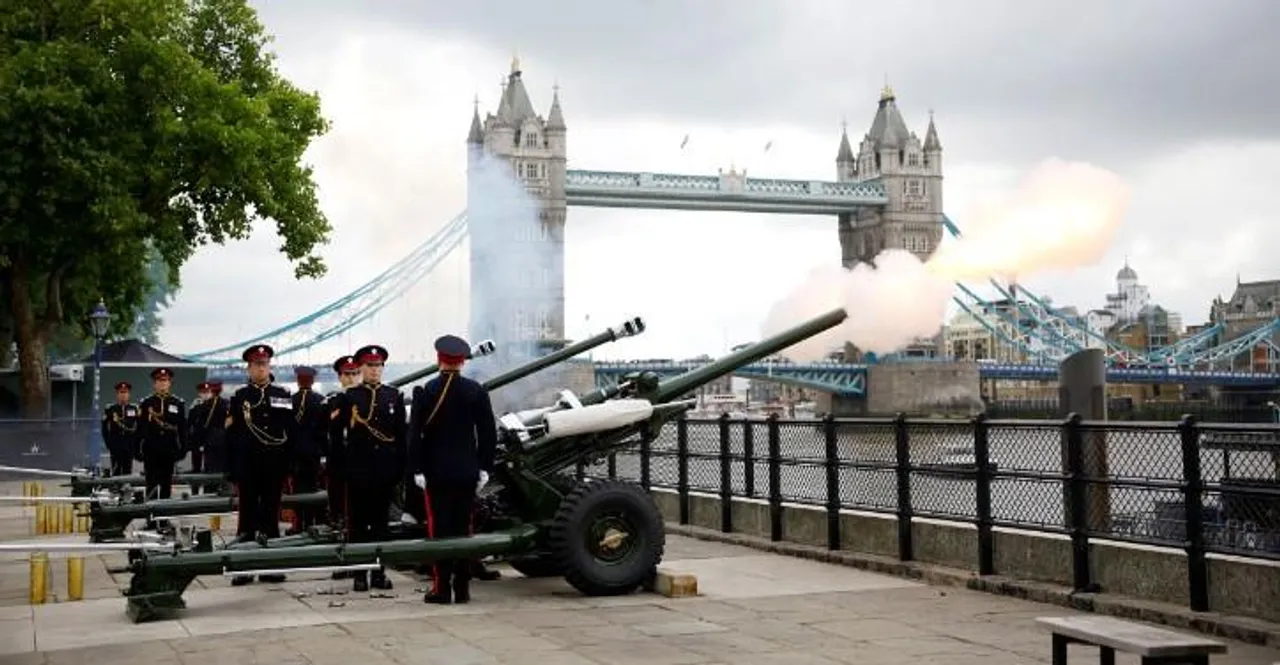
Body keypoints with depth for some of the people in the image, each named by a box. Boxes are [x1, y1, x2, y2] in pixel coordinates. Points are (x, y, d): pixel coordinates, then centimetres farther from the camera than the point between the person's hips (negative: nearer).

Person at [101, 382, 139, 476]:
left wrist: (136, 444, 0)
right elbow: (105, 429, 3)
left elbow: (139, 427, 6)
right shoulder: (110, 409, 3)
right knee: (116, 471, -3)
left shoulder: (134, 409, 7)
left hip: (130, 447, 1)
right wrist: (109, 444, -3)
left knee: (128, 471, 3)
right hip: (115, 447, -1)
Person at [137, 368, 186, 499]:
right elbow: (140, 428, 2)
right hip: (151, 450, -1)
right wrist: (138, 449, -3)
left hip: (170, 450, 1)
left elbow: (182, 428, 4)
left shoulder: (178, 403, 5)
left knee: (167, 484, 7)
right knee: (152, 484, -1)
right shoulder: (146, 403, 3)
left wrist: (183, 448, 0)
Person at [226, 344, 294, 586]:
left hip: (275, 465, 1)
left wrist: (289, 462, 0)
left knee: (271, 512, 5)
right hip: (248, 465, -1)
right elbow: (231, 432, 1)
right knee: (248, 512, 2)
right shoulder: (239, 397, 4)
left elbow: (291, 431, 7)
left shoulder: (283, 396, 8)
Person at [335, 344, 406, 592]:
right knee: (359, 522, 3)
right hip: (359, 468, -2)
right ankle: (360, 574, 8)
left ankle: (379, 572, 14)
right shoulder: (350, 397, 2)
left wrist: (401, 466, 2)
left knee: (381, 521, 7)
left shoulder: (394, 396, 8)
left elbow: (401, 433, 7)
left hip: (386, 468, 2)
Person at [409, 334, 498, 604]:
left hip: (436, 472, -2)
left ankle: (442, 589, 1)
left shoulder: (426, 392, -5)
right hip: (467, 472, 2)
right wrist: (484, 467, 6)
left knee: (439, 529, 2)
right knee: (463, 528, 7)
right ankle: (462, 588, 10)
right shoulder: (476, 391, 0)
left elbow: (415, 435, -7)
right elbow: (488, 433, 0)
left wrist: (417, 469, -2)